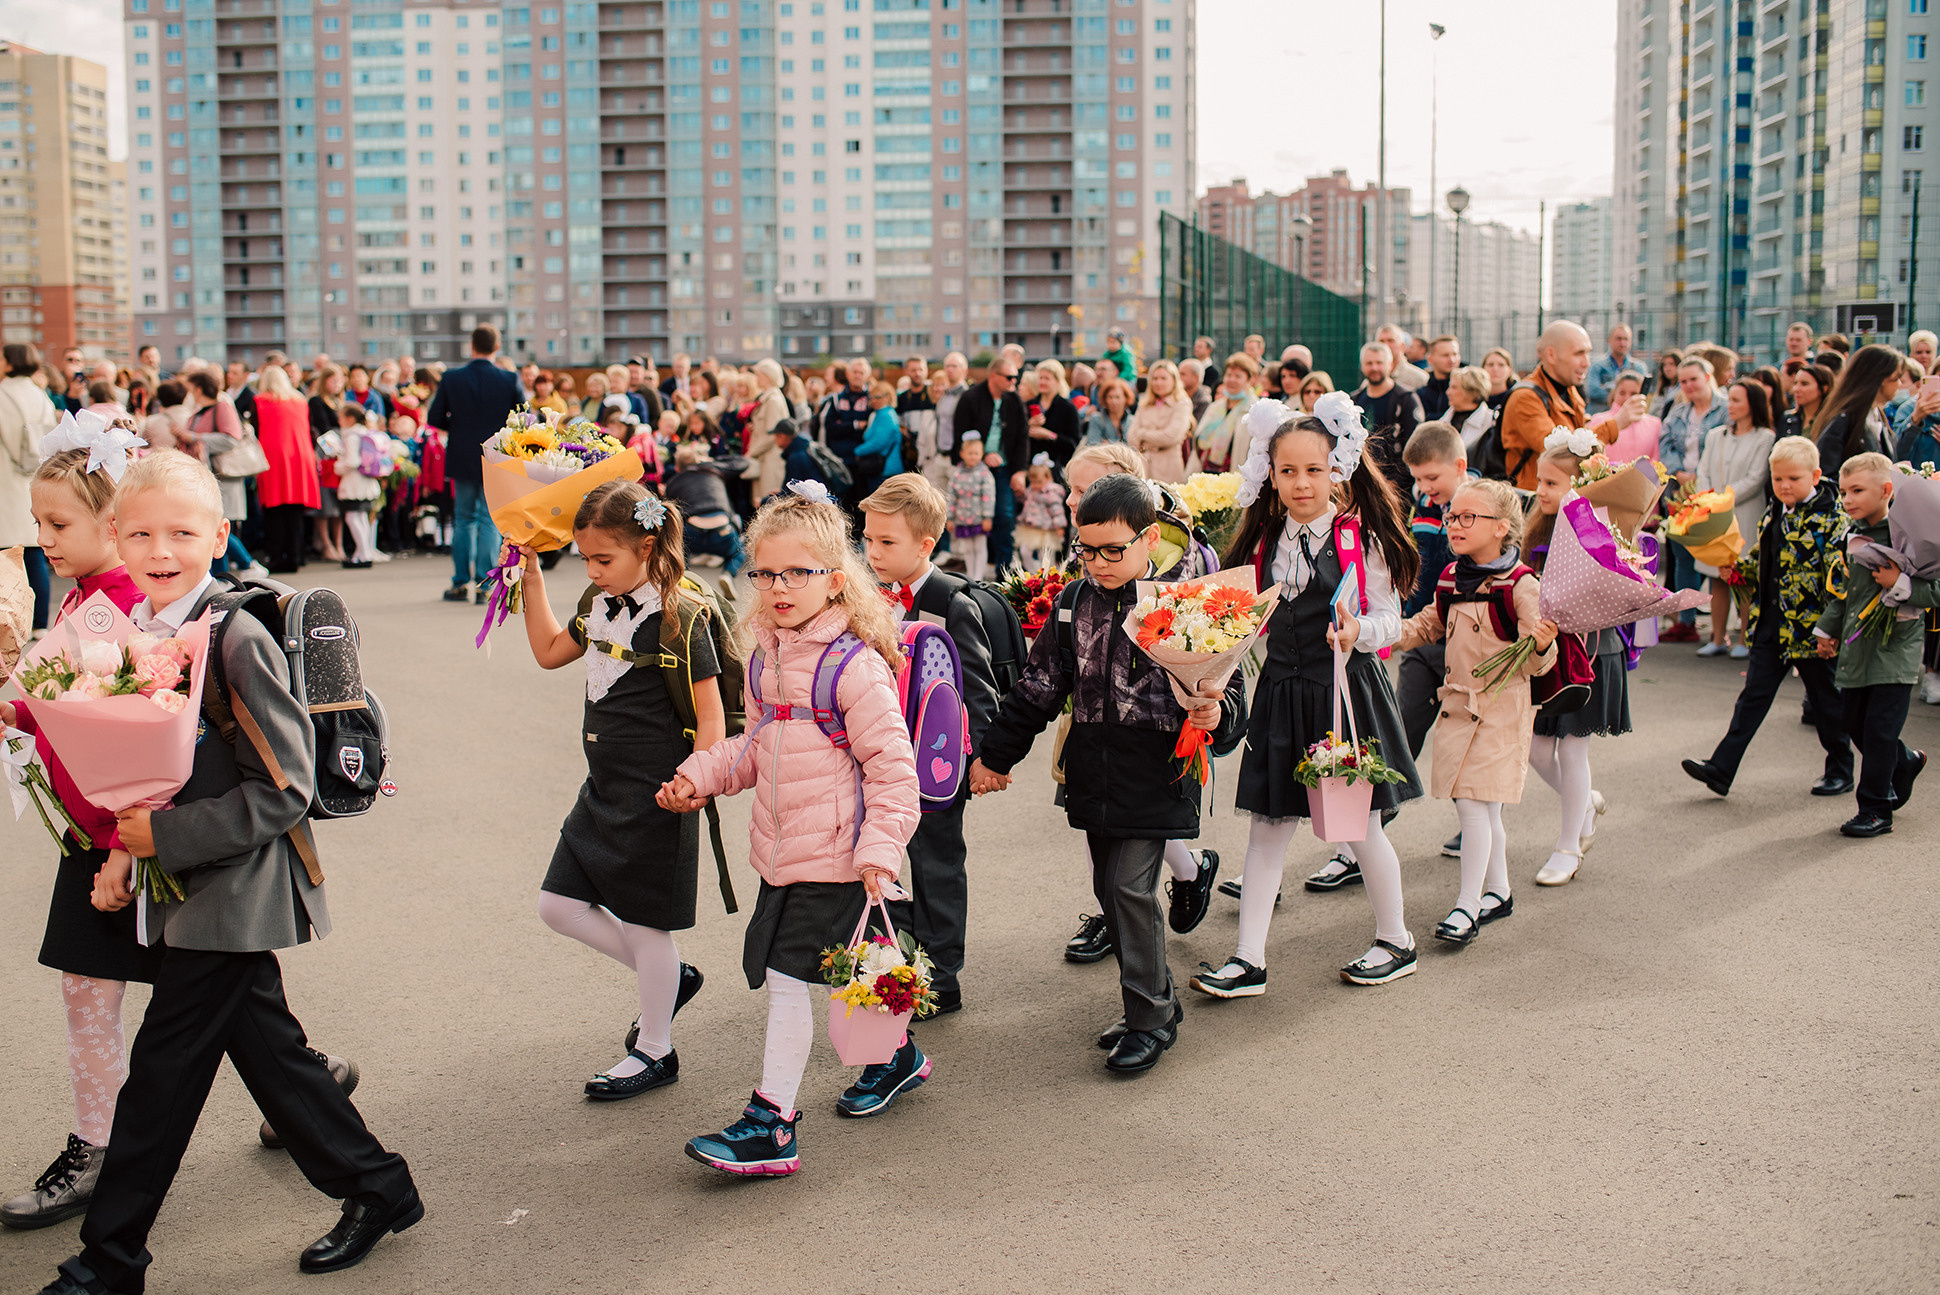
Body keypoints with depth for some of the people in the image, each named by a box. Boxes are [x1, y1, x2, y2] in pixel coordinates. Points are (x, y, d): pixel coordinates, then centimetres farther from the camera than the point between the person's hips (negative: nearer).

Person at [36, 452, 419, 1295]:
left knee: (163, 1069, 1)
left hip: (231, 893, -8)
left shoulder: (238, 640, -18)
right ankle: (376, 1189, 30)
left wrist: (167, 838, -22)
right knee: (264, 1045, 16)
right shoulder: (134, 636, 7)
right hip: (184, 889, 8)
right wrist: (124, 854, 1)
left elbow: (284, 789, -20)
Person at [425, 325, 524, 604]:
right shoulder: (510, 380, -8)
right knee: (490, 521, 5)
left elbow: (434, 418, -4)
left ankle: (460, 583, 15)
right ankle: (484, 584, -1)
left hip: (463, 459, 1)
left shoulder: (452, 379, -6)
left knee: (463, 520, 14)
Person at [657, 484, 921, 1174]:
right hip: (781, 850, 8)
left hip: (834, 857, -8)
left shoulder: (855, 665, -16)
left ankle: (771, 1125, 1)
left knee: (788, 975, -8)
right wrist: (700, 775, 7)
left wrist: (880, 846, -21)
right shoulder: (765, 659, 9)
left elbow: (891, 763, -15)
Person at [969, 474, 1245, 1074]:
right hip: (1093, 774, 6)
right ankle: (1157, 1002, 26)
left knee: (1129, 887, -10)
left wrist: (1214, 714, -27)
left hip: (1154, 776, -6)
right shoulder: (1074, 602, 6)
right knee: (1110, 890, 10)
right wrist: (996, 754, 16)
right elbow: (1039, 686, 14)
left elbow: (1227, 683, -4)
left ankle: (1151, 1018, 6)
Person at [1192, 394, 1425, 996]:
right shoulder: (1267, 538, 6)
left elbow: (1389, 618, -7)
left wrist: (1358, 633, -27)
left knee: (1360, 825, 8)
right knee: (1267, 826, 5)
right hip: (1281, 690, 4)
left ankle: (1395, 942, 29)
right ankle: (1249, 960, 10)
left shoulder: (1362, 534, -7)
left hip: (1347, 690, -4)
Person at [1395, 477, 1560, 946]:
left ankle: (1467, 906, -2)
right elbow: (1428, 625, 24)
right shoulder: (1452, 578, 7)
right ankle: (1498, 890, 31)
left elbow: (1533, 662, -13)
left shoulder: (1520, 585, -13)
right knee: (1484, 807, 15)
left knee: (1472, 802, -10)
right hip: (1458, 704, 7)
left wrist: (1542, 646, -35)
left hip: (1499, 707, -7)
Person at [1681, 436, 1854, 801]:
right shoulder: (1775, 514, 9)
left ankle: (1840, 770, 27)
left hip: (1810, 625, -6)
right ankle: (1721, 769, 3)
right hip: (1771, 624, 6)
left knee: (1825, 699, 10)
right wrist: (1735, 566, 4)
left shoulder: (1830, 517, -13)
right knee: (1754, 695, 5)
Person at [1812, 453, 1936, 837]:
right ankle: (1905, 762, 43)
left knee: (1879, 731, -5)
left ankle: (1876, 811, 7)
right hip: (1856, 647, 7)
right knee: (1855, 725, 16)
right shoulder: (1850, 535, 7)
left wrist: (1901, 585, -28)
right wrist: (1827, 629, 20)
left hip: (1894, 649, -7)